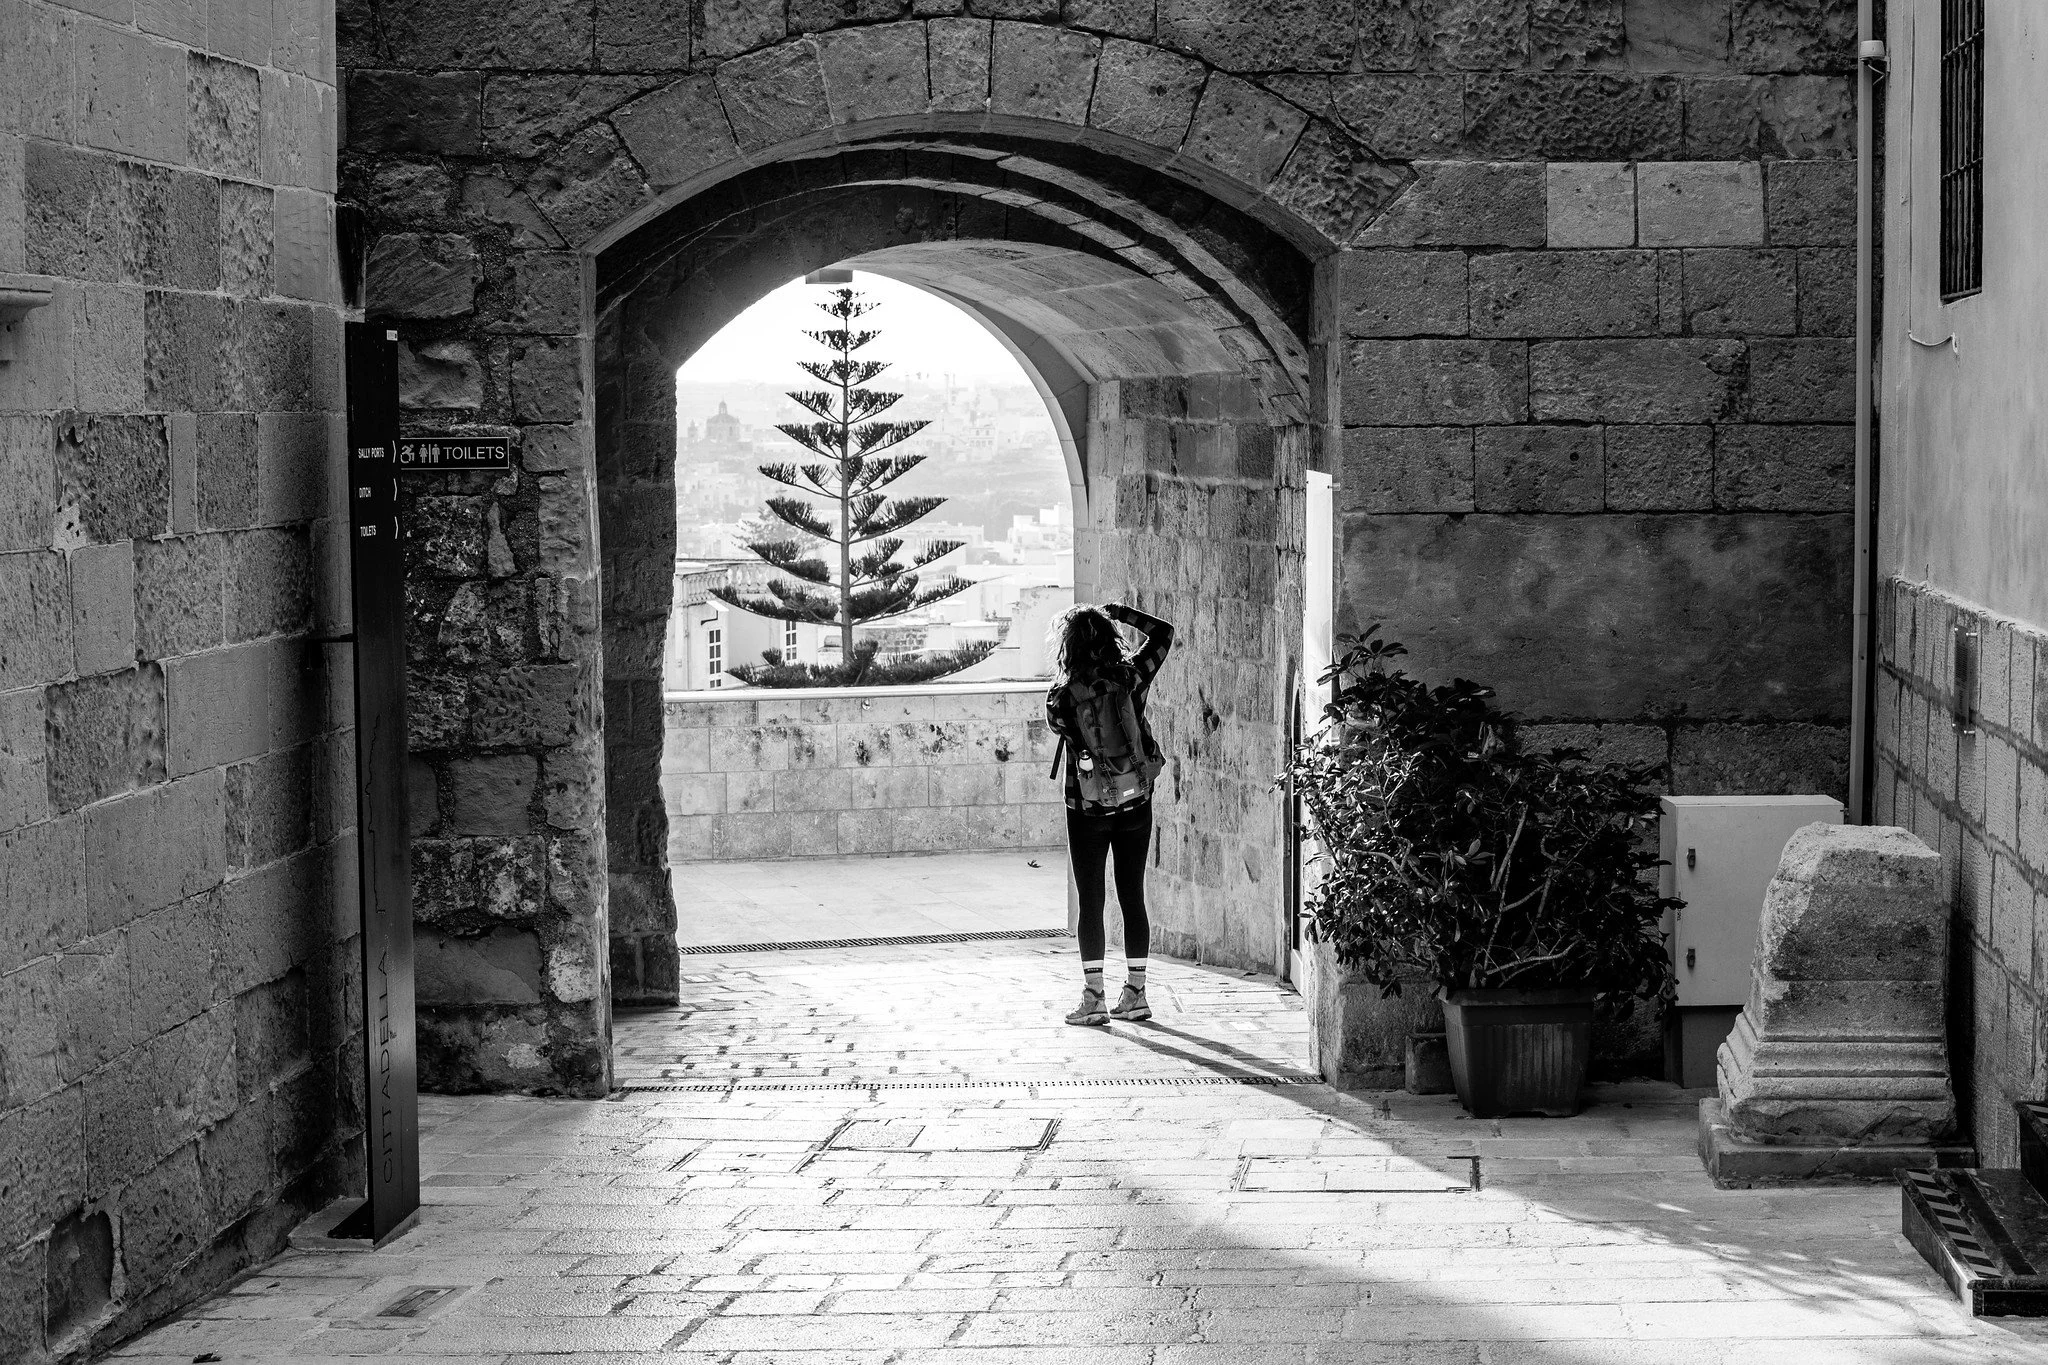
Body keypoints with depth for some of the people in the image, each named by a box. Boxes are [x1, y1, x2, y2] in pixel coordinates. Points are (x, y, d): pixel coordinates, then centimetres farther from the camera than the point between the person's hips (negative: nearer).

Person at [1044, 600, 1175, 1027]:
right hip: (1136, 804, 3)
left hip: (1087, 811, -3)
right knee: (1133, 897, 11)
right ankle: (1135, 994, 15)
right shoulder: (1131, 678, -7)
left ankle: (1093, 999, 3)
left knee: (1091, 901, 4)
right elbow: (1163, 634, 6)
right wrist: (1119, 612, 5)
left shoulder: (1061, 696, -14)